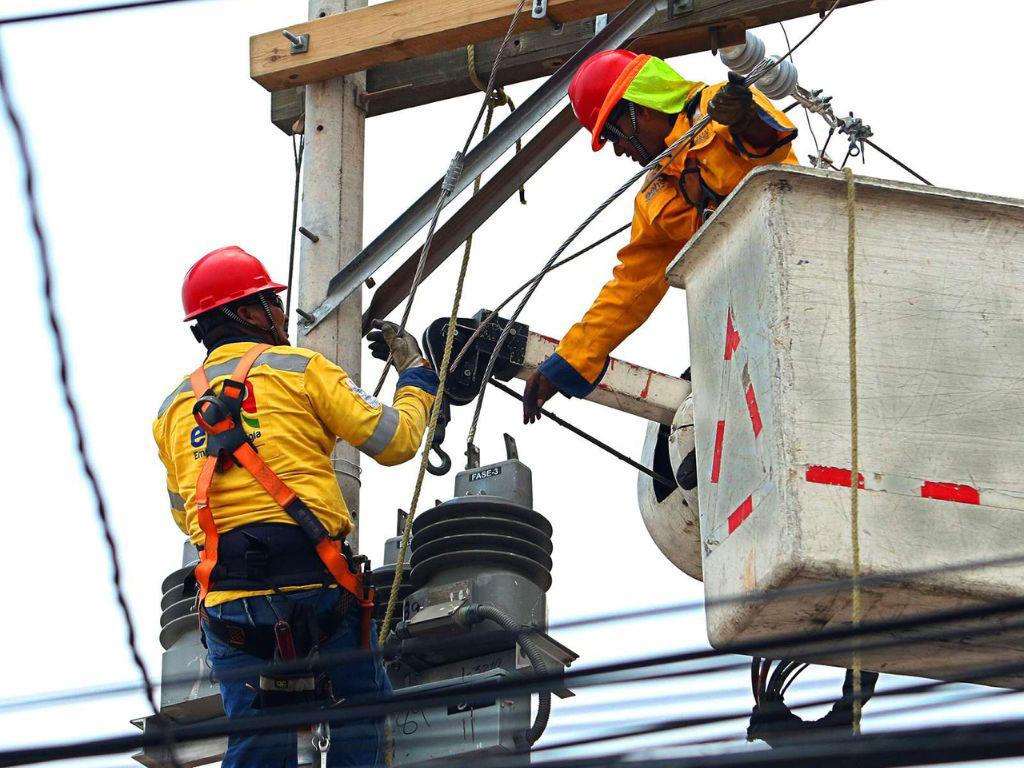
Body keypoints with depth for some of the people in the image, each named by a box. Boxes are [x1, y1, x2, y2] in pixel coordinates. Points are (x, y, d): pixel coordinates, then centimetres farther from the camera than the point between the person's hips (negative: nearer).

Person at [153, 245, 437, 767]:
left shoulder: (172, 409, 19)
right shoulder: (298, 368, 5)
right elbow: (395, 441, 5)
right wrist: (415, 375, 23)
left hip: (226, 600, 4)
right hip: (312, 583, -4)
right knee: (361, 719, 9)